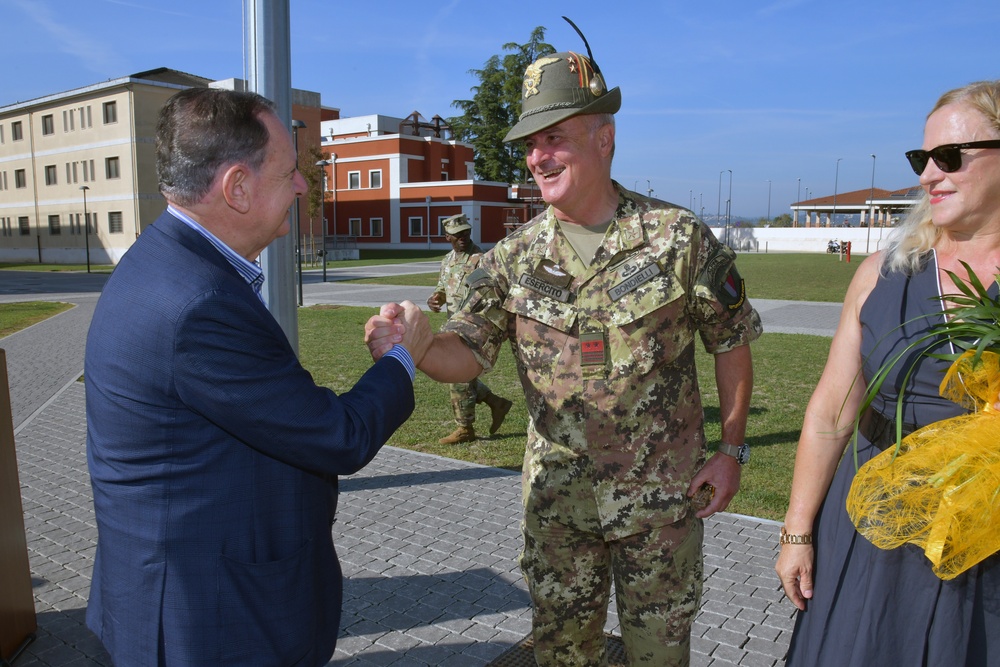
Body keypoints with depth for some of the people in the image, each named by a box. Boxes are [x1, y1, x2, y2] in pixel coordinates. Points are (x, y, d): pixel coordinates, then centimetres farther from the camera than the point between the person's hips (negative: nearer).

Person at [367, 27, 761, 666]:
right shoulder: (513, 257, -4)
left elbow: (732, 342, -2)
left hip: (662, 495, -2)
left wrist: (731, 449, -3)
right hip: (557, 497, 3)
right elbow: (468, 351, -6)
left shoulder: (679, 237, -11)